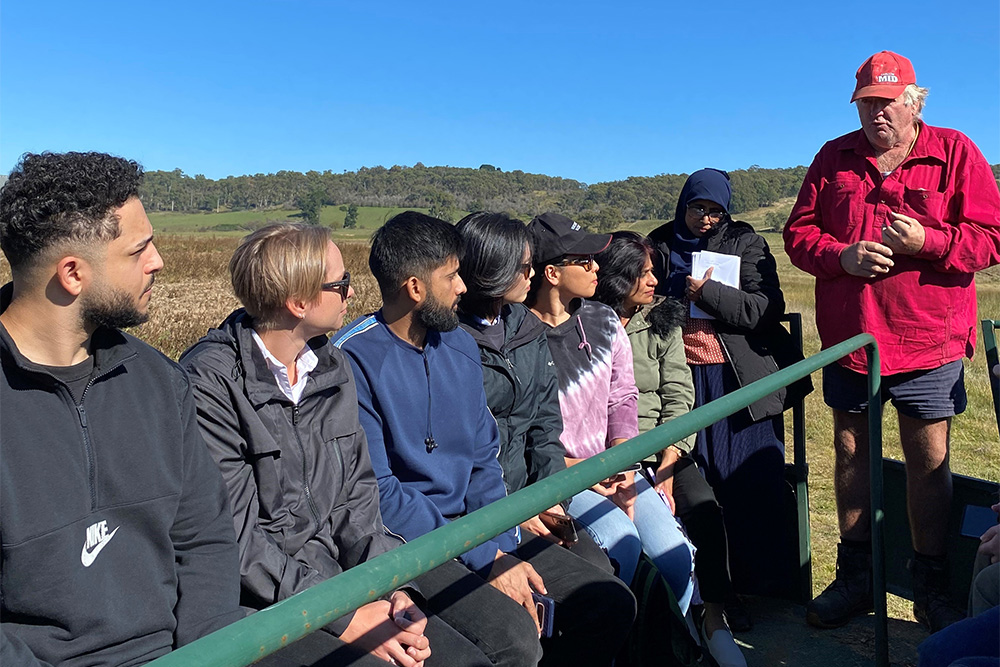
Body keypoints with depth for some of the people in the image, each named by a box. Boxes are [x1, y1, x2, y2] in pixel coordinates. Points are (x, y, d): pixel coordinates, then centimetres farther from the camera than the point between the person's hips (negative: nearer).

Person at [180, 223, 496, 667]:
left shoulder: (333, 368, 8)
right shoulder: (211, 384, -15)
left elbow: (356, 499, 8)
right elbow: (233, 538, -17)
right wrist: (342, 616, -17)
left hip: (331, 577, 6)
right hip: (253, 603, -5)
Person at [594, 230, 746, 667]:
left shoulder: (663, 320, 10)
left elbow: (678, 398, 3)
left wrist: (666, 467, -10)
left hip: (662, 449, 4)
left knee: (704, 507, -21)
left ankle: (713, 619, -7)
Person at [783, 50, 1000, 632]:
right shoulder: (834, 158, 9)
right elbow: (798, 233, 7)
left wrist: (926, 241, -18)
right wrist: (841, 255, -12)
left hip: (928, 342, -2)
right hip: (847, 337, 3)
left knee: (929, 460, 4)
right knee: (851, 451, 10)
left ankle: (931, 588, 23)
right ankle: (857, 577, 27)